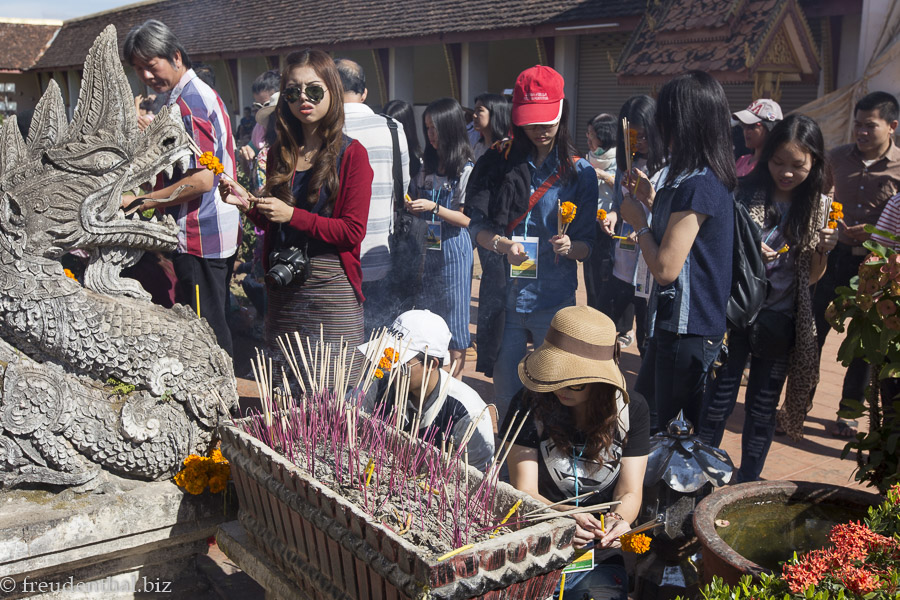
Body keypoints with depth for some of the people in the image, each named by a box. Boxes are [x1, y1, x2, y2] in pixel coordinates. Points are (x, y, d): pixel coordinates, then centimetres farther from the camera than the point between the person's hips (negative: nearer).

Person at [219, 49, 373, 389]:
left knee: (335, 389, -2)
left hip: (332, 286, -5)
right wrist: (248, 205, -1)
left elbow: (353, 232, -12)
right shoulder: (280, 153, 11)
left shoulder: (351, 154, -6)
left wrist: (293, 215, -16)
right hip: (282, 286, 6)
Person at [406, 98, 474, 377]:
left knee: (454, 320, 1)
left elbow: (469, 219, -11)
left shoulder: (466, 170, -9)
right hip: (426, 248, 6)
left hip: (452, 249, -6)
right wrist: (410, 206, -1)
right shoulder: (427, 166, 10)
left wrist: (434, 208, -20)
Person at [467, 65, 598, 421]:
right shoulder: (498, 163, 5)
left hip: (555, 301, -1)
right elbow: (477, 225, 2)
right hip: (504, 295, 1)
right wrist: (502, 244, -18)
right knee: (505, 392, 9)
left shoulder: (579, 172, 2)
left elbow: (588, 247, 0)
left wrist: (569, 246, -23)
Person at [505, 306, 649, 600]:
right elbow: (523, 492, -10)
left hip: (600, 556, 2)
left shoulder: (631, 410, -2)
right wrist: (562, 516, -30)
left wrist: (619, 520, -25)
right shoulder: (529, 404, -7)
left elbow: (630, 492, -2)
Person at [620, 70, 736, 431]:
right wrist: (652, 201, 9)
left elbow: (665, 268, -23)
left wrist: (638, 221, -9)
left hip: (686, 330, -10)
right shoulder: (713, 177, 9)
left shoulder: (695, 185, -23)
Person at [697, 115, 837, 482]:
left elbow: (812, 277, 8)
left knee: (763, 409, 12)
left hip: (779, 323, 2)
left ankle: (747, 483, 28)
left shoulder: (819, 206, 2)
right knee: (717, 402, 3)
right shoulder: (745, 193, -6)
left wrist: (823, 250, -12)